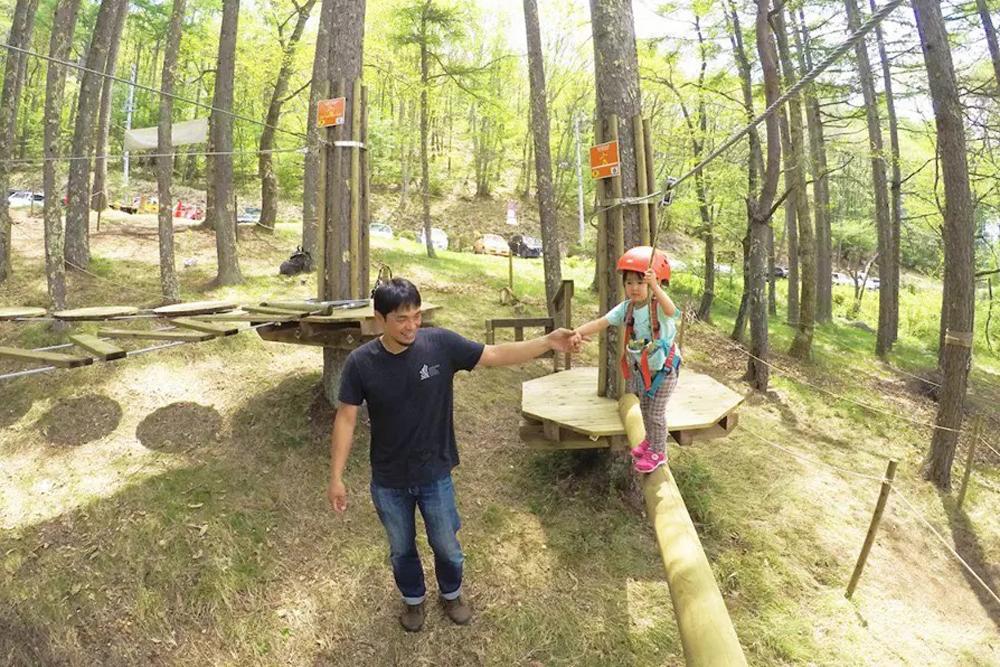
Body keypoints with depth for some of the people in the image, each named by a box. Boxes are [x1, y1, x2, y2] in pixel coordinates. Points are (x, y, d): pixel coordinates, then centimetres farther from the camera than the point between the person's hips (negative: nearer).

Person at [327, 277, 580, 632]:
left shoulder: (440, 343, -17)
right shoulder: (361, 363, -17)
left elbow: (496, 355, -12)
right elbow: (346, 419, -10)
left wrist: (547, 342, -22)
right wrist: (336, 477, -9)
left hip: (435, 475, 0)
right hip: (388, 481, 0)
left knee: (446, 545, 20)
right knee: (401, 549, 23)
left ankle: (451, 594, 51)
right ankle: (413, 599, 52)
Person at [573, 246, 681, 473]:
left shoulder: (659, 307, -27)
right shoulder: (626, 308, -12)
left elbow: (671, 310, -52)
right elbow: (601, 322, -19)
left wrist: (655, 286, -70)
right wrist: (577, 331, -37)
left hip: (664, 369, -6)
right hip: (641, 369, 6)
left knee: (656, 412, 4)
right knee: (645, 407, 24)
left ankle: (659, 453, 24)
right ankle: (650, 440, 47)